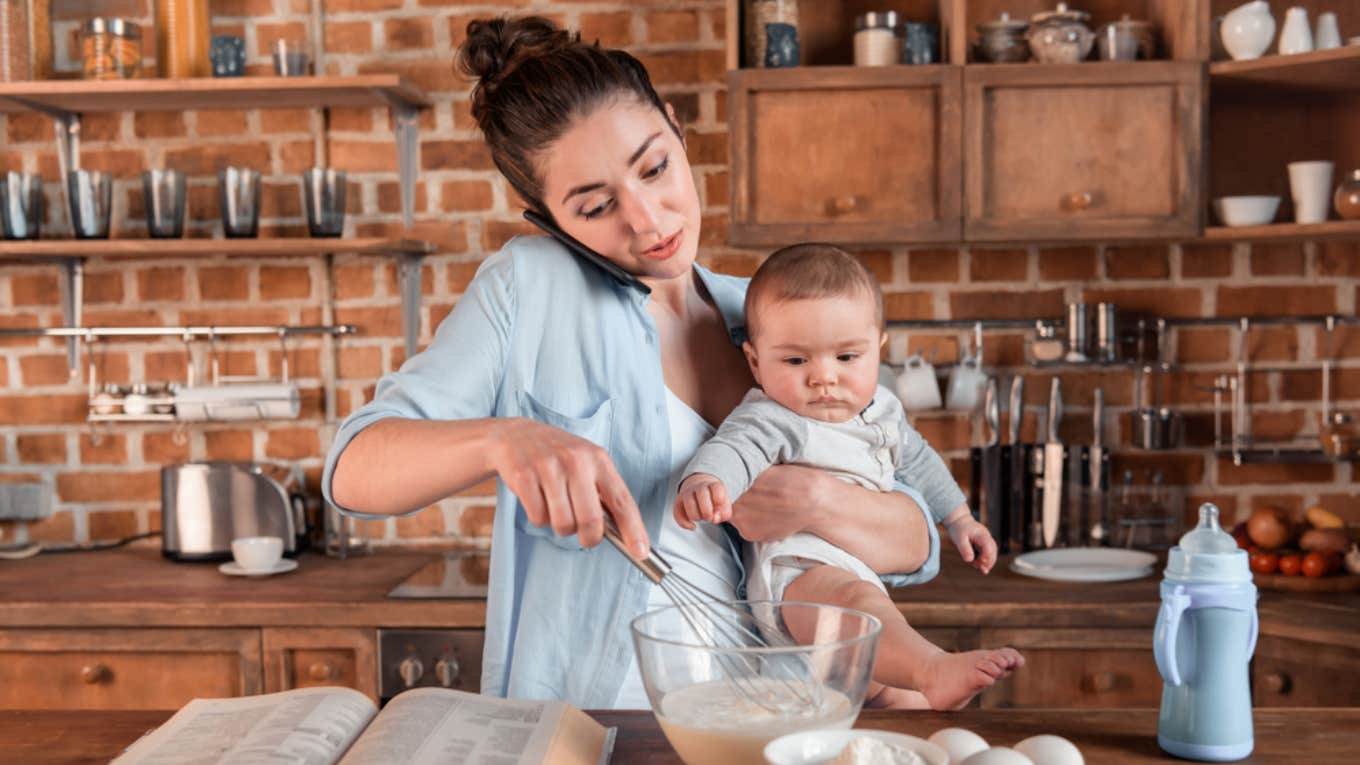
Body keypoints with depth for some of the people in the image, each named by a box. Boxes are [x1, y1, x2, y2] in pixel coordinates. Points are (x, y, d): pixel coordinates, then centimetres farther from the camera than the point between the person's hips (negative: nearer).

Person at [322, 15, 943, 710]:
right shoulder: (531, 284, -3)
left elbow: (916, 547, 5)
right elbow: (353, 468, -8)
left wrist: (818, 503, -17)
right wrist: (501, 438, -27)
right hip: (571, 726, -4)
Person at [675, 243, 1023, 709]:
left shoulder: (881, 409, 16)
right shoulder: (770, 421, -9)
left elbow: (916, 461, 34)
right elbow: (732, 449, -30)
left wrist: (959, 519, 41)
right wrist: (702, 482, -53)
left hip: (867, 573, 10)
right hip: (797, 570, -10)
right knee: (856, 599, -40)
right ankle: (936, 671, -58)